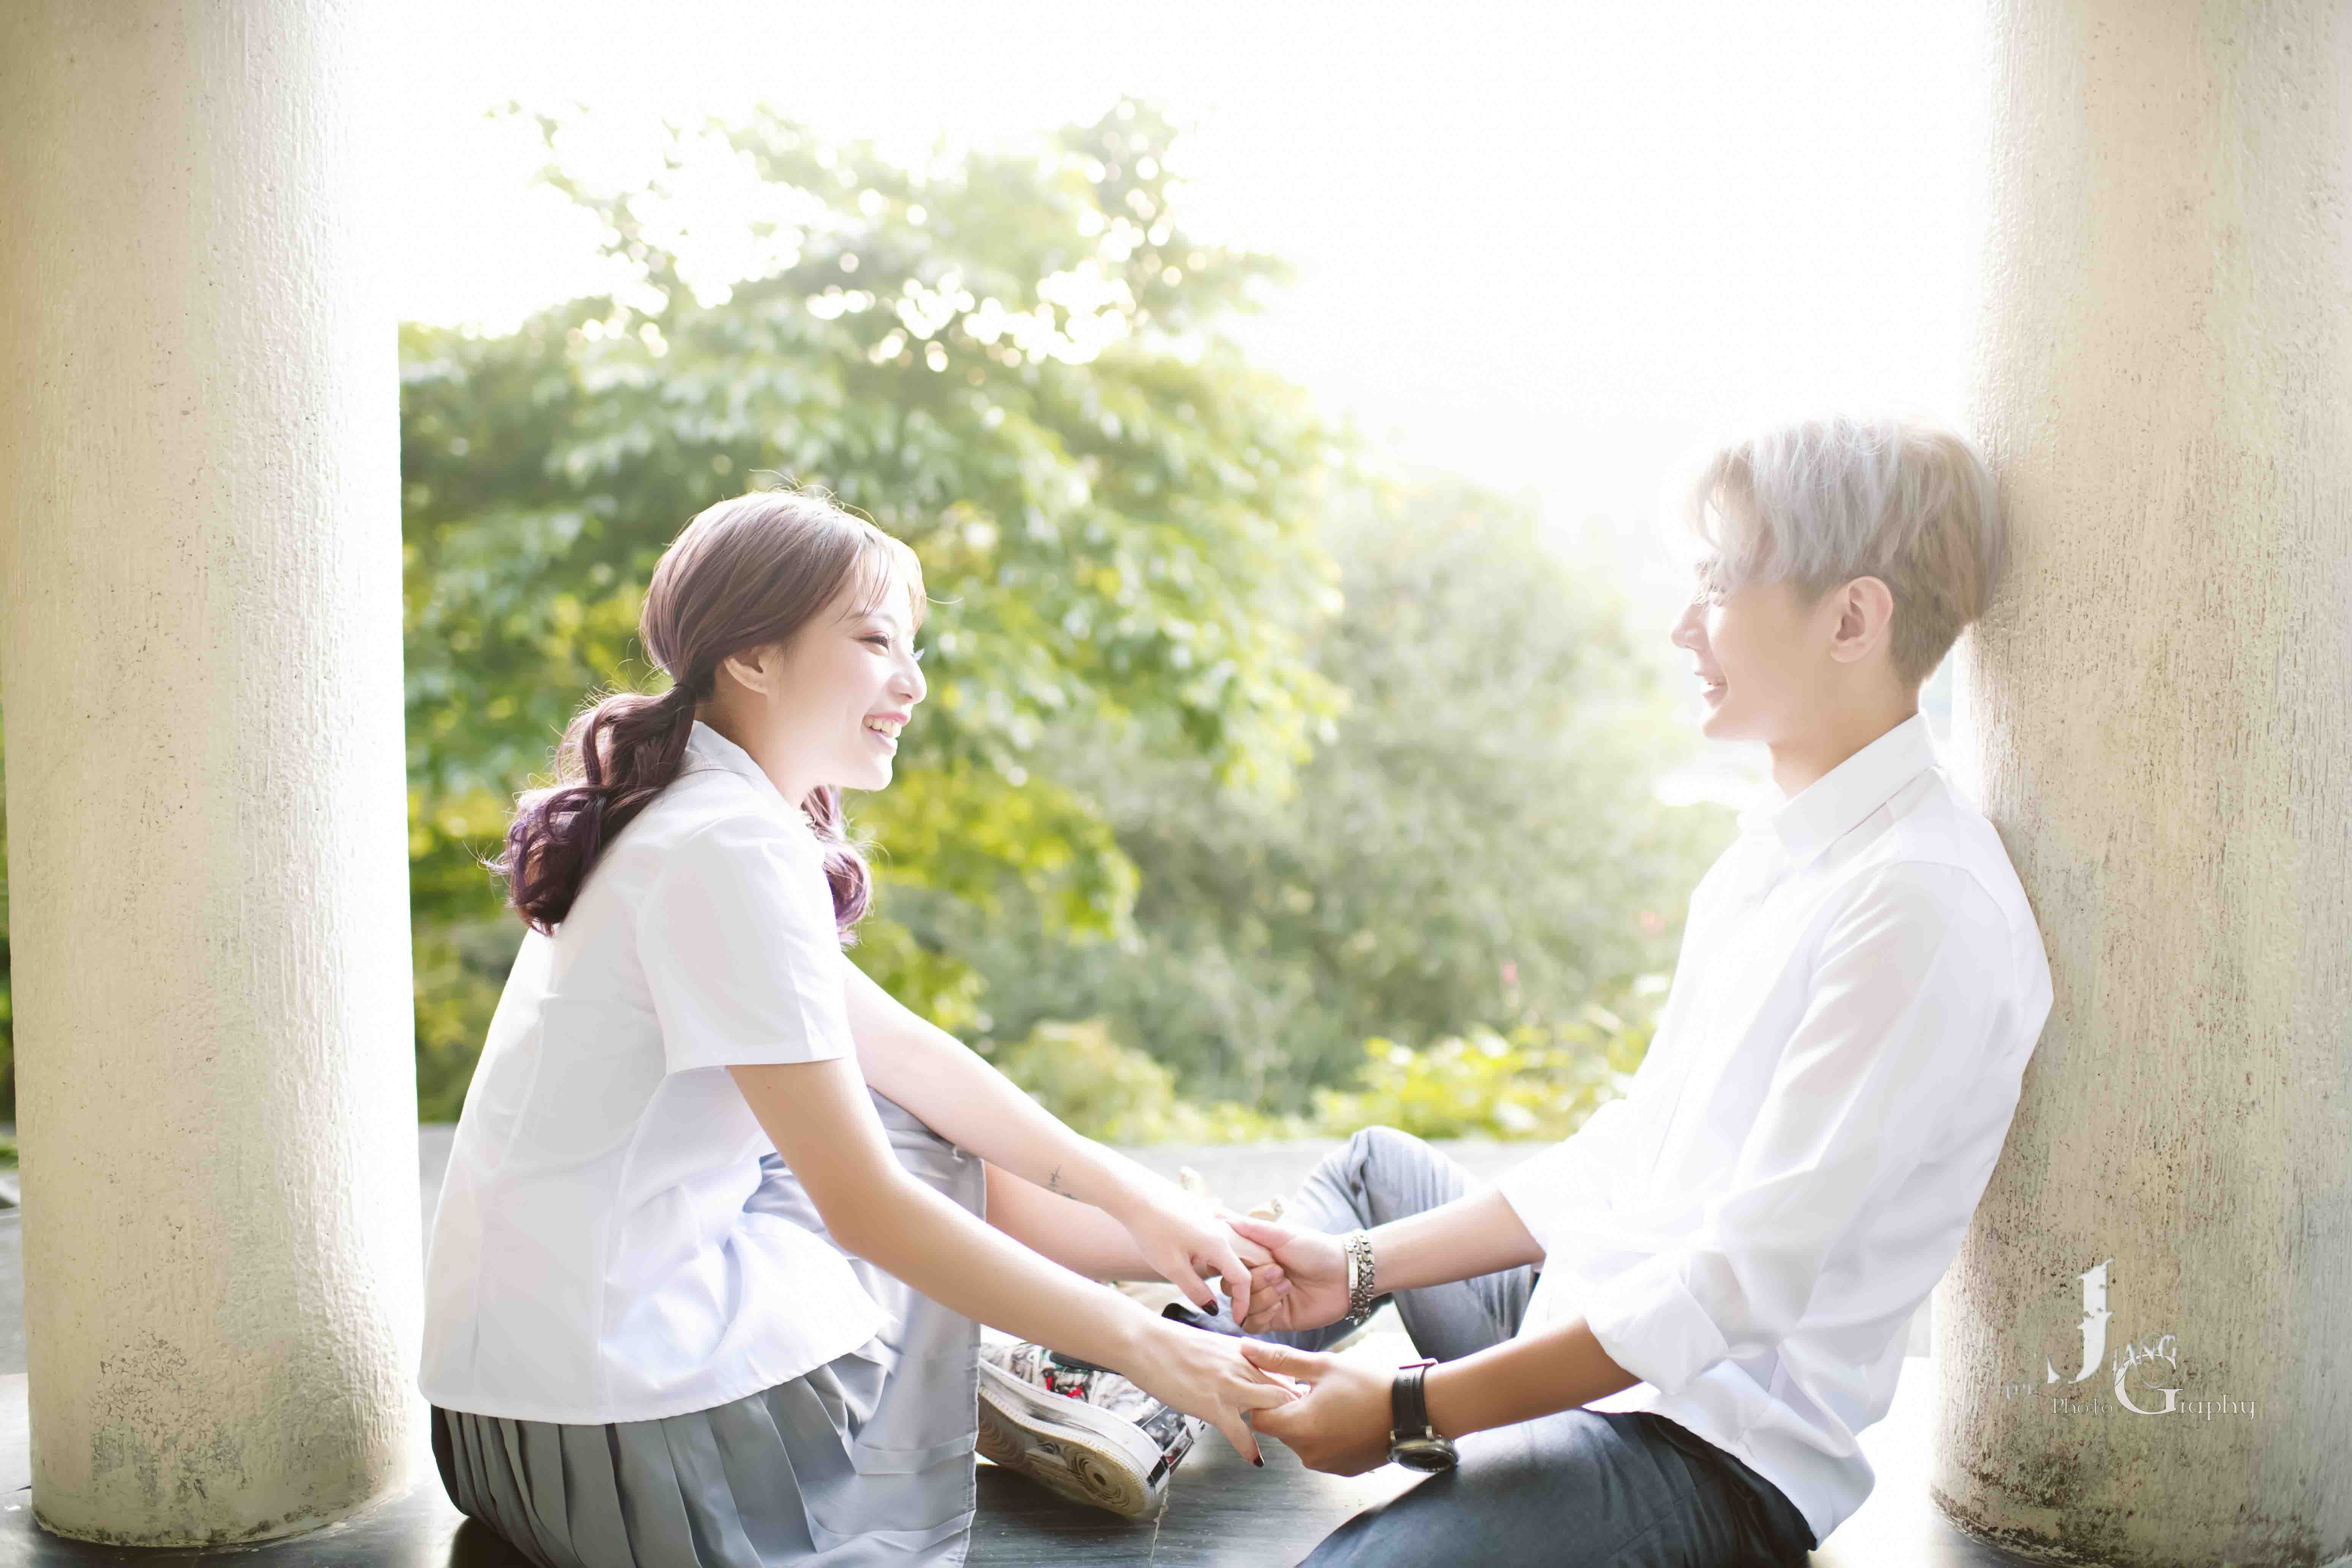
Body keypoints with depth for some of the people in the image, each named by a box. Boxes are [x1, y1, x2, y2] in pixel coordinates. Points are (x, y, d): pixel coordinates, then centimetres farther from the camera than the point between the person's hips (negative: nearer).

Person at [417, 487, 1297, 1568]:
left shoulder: (685, 819, 9)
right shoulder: (734, 849, -20)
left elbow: (900, 1048, 11)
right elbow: (864, 1206, -22)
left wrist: (1139, 1204, 8)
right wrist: (1141, 1347, -16)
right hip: (616, 1429, -9)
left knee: (930, 1139, 16)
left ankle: (1225, 1256, 28)